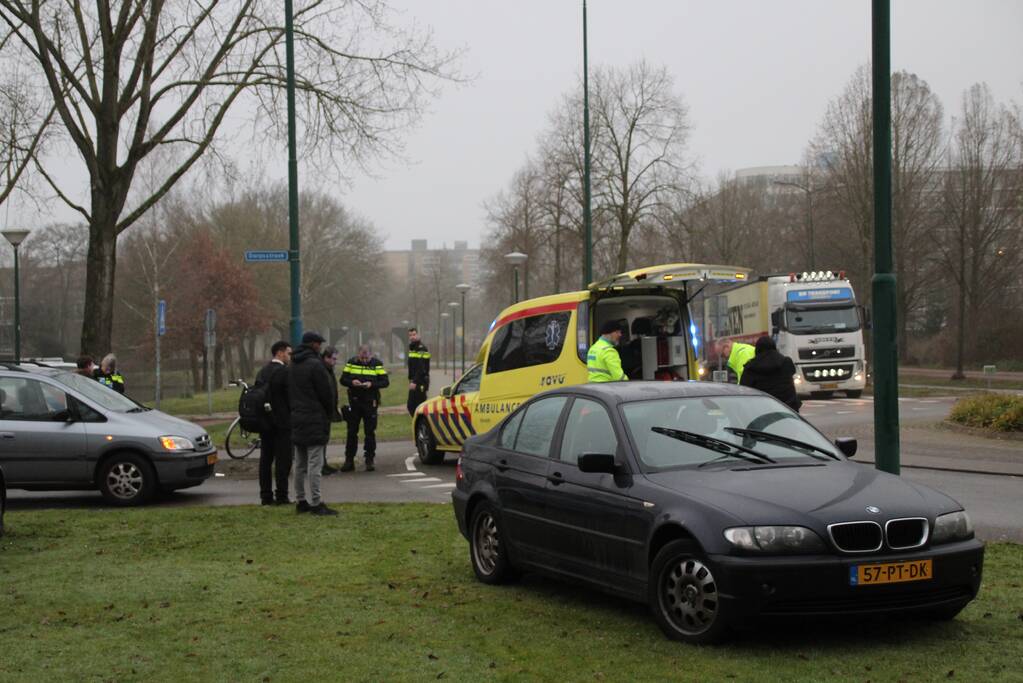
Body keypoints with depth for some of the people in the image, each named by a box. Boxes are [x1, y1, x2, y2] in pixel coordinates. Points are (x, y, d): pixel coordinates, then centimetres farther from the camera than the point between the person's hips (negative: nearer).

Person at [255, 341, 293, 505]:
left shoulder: (262, 372, 10)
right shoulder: (285, 372, -13)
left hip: (265, 422, 7)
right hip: (282, 422, -7)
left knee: (266, 459, 9)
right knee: (283, 459, -3)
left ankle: (266, 496, 11)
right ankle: (281, 496, -4)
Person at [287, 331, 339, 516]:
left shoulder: (292, 367, 13)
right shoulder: (315, 365, -14)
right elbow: (326, 393, -12)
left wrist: (295, 410, 17)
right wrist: (329, 413, 4)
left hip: (297, 419, 9)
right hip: (315, 421, -9)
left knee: (299, 464, 13)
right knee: (315, 463, -9)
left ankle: (300, 501, 17)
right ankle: (316, 503, -10)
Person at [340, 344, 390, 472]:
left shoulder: (377, 364, -2)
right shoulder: (351, 362, 2)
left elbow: (385, 382, -4)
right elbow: (343, 379, 4)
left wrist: (372, 384, -20)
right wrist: (351, 382, -17)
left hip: (370, 403, -1)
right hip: (354, 402, 1)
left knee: (370, 432, 3)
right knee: (351, 432, 5)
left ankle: (369, 460, 11)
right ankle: (349, 460, 11)